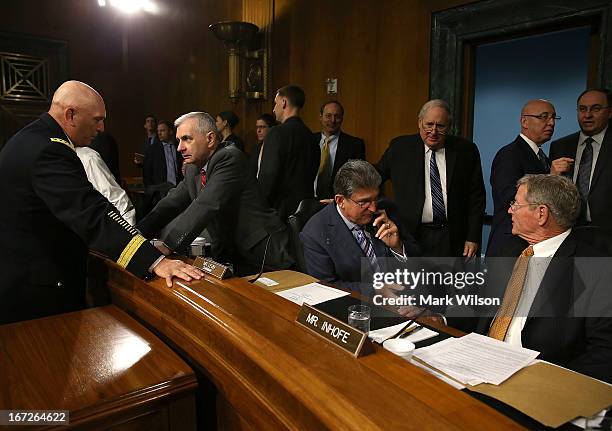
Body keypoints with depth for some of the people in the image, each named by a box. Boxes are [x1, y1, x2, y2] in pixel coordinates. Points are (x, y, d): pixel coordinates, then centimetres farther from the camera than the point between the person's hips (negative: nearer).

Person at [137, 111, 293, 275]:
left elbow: (207, 206, -29)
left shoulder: (230, 157, -18)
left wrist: (166, 246, -33)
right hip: (227, 254, 8)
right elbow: (172, 203, 6)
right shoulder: (192, 168, 9)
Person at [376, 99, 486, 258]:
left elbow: (476, 197, 4)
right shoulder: (400, 147, 1)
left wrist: (473, 238, 1)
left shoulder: (466, 150, 2)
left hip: (453, 239, 1)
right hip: (410, 234, 0)